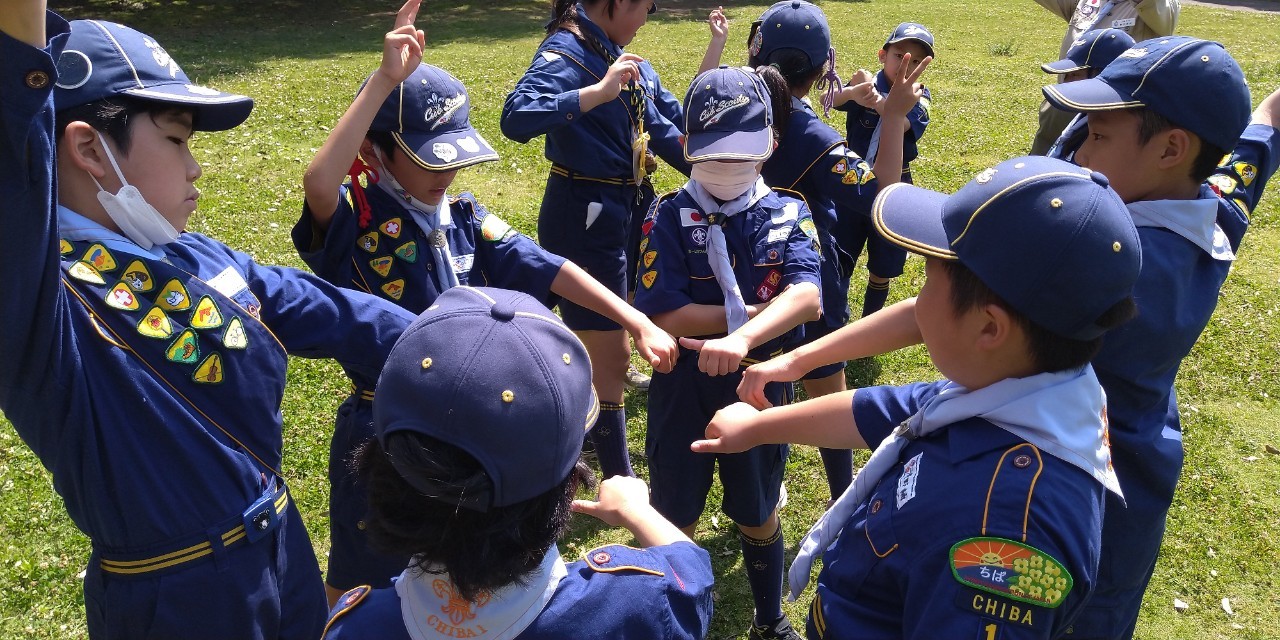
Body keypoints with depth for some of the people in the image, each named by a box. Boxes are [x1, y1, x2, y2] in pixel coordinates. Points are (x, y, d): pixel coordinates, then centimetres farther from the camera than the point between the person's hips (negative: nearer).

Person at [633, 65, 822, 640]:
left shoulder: (788, 216, -6)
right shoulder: (670, 218, -11)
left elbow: (807, 297, -24)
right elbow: (666, 317, -21)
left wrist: (743, 338, -41)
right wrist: (764, 311, -20)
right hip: (682, 392, -1)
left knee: (759, 516, 21)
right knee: (675, 518, 16)